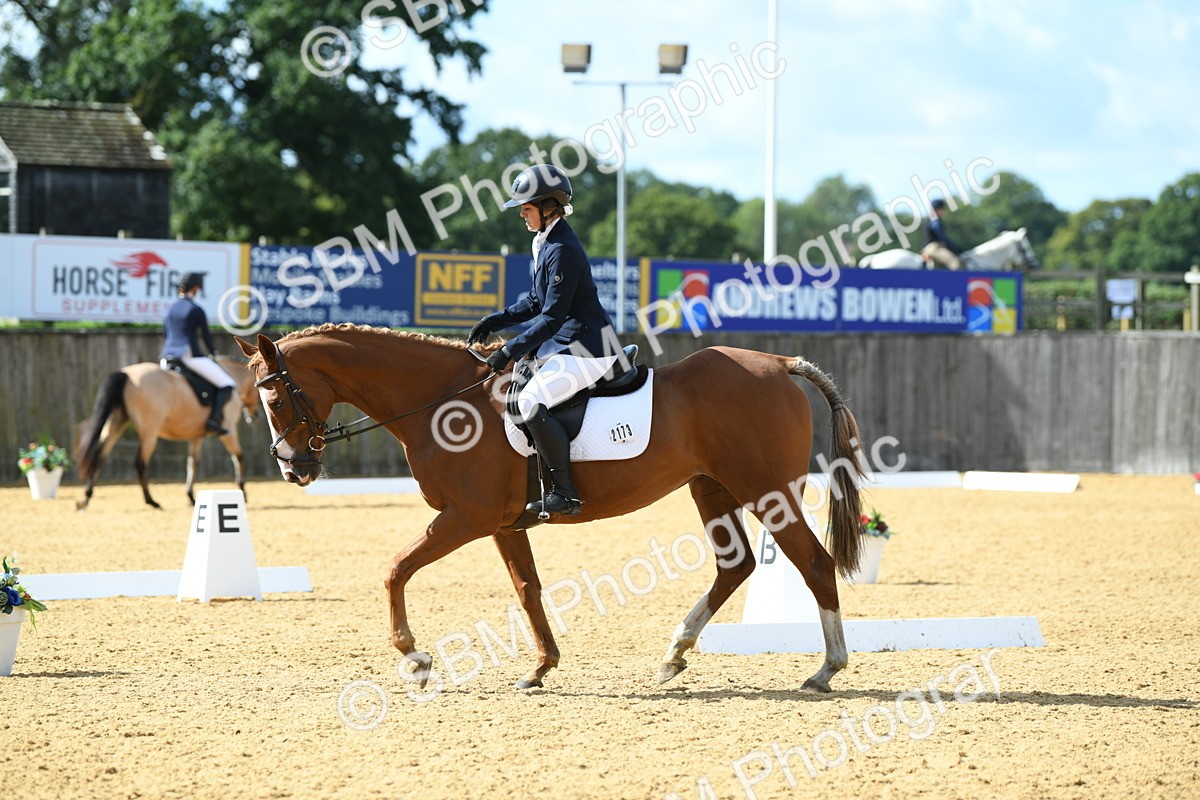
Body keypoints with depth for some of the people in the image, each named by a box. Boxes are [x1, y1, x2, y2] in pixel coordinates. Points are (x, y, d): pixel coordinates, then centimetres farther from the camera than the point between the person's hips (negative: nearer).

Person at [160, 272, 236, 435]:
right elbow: (206, 335, 1)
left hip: (167, 356, 7)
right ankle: (214, 420, -21)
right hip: (190, 356, -7)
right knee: (227, 385, -8)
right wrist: (213, 354, 18)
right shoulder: (196, 310, -5)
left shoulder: (171, 308, 15)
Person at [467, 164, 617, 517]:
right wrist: (495, 321, 10)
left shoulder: (563, 251, -19)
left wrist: (512, 350, -23)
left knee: (531, 402, -28)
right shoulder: (545, 243, 12)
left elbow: (551, 317, -22)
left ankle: (565, 492, -23)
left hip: (586, 348, -12)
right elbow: (537, 302, 21)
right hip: (561, 344, 12)